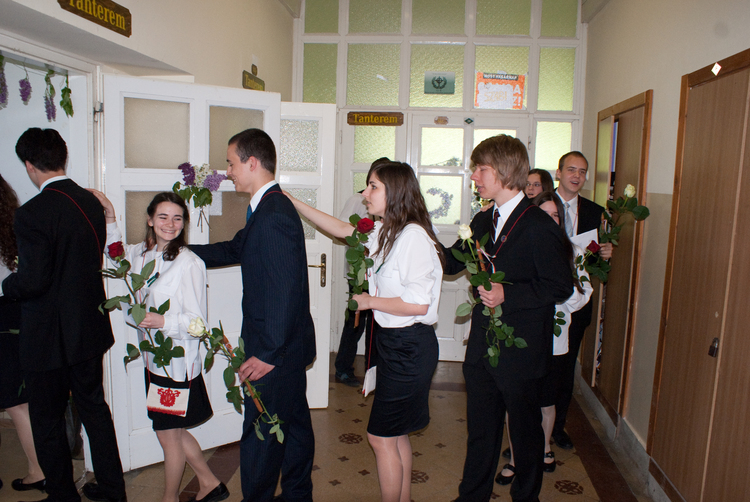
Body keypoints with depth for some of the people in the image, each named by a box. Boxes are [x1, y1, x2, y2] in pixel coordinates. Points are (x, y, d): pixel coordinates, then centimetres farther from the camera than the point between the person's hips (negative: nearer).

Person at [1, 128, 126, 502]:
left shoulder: (32, 214, -21)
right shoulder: (91, 203, 0)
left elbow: (32, 280, -22)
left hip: (48, 337, -7)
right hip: (89, 329, 7)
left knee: (48, 421, 13)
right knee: (93, 406, 20)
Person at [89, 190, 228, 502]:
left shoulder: (189, 263, -18)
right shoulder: (141, 253, 3)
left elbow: (198, 321, -16)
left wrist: (163, 321, -31)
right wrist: (110, 216, 14)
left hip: (177, 360, -7)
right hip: (152, 357, 8)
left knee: (168, 435, 9)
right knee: (171, 432, 19)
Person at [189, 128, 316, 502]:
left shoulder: (275, 215, -23)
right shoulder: (267, 208, 9)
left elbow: (285, 291, -27)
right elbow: (235, 249, 22)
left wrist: (268, 352, -24)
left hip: (275, 349, -10)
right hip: (287, 345, 10)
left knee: (259, 436, 4)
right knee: (293, 422, 22)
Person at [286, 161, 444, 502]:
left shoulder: (413, 237, -21)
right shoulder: (385, 232, 7)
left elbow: (418, 304, -25)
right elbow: (342, 229, 17)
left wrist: (370, 301, -12)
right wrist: (293, 202, 14)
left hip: (409, 346, -9)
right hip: (392, 341, 9)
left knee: (381, 436, 2)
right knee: (395, 434, 20)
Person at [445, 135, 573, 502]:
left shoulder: (539, 227, -15)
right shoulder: (483, 221, 9)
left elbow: (560, 286, -17)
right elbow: (451, 261, 13)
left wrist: (508, 293, -23)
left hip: (521, 351, -6)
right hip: (482, 348, 7)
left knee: (525, 430, 14)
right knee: (480, 428, 19)